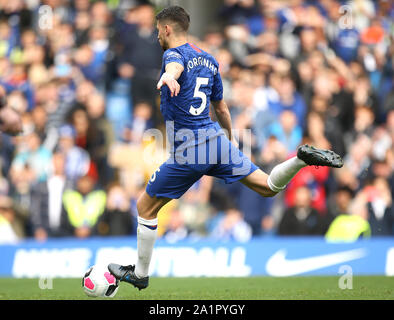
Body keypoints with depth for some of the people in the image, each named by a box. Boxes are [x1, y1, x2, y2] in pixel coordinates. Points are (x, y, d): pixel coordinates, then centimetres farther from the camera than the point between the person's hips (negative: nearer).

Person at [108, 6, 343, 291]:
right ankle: (303, 158, -16)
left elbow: (175, 66, -33)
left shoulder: (174, 54, -5)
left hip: (188, 151, -7)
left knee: (145, 208, 8)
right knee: (268, 187, 10)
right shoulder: (209, 60, 18)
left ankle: (140, 274, 14)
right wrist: (229, 138, 44)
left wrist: (169, 77, -57)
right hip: (218, 140, 7)